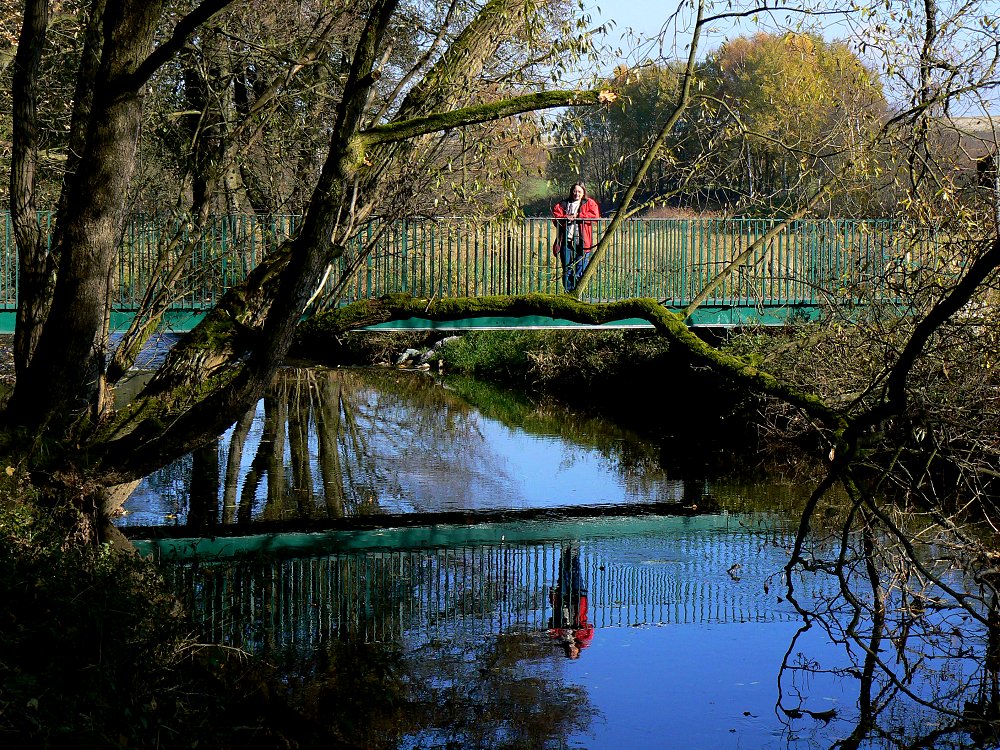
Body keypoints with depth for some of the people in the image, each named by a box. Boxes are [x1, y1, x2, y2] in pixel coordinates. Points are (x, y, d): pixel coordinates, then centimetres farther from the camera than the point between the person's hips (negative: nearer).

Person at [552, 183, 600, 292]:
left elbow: (595, 215, -4)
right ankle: (568, 292, 7)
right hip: (566, 240, 2)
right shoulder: (563, 204, 18)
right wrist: (566, 217, -14)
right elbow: (555, 215, 5)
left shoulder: (589, 203, 12)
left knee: (581, 269, -6)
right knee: (567, 269, 1)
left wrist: (577, 216, -9)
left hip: (581, 241, -2)